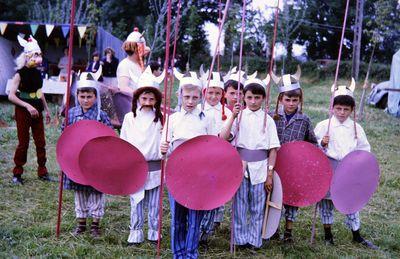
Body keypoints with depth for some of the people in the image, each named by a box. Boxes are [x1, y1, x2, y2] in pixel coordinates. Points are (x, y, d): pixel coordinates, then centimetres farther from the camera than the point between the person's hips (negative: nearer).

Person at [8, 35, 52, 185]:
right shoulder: (20, 74, -12)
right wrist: (27, 106, -27)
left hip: (36, 111, 6)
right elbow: (11, 96, -18)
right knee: (23, 143, 0)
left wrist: (46, 110, 16)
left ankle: (42, 172, 17)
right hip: (23, 112, -6)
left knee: (41, 142, 7)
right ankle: (17, 173, 14)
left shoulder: (37, 73, 6)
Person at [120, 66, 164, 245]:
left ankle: (154, 234, 20)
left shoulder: (160, 118, 3)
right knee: (136, 203, 8)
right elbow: (123, 142, 8)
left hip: (155, 167, 0)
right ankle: (136, 234, 18)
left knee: (154, 204, 8)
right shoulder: (129, 118, 5)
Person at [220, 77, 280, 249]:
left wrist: (270, 174, -3)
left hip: (259, 168, 0)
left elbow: (273, 149, 1)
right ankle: (241, 238, 21)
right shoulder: (239, 116, 0)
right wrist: (233, 117, -19)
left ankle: (254, 240, 21)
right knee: (240, 205, 7)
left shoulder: (267, 120, 2)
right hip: (240, 166, 0)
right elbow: (223, 138, -12)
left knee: (257, 207, 8)